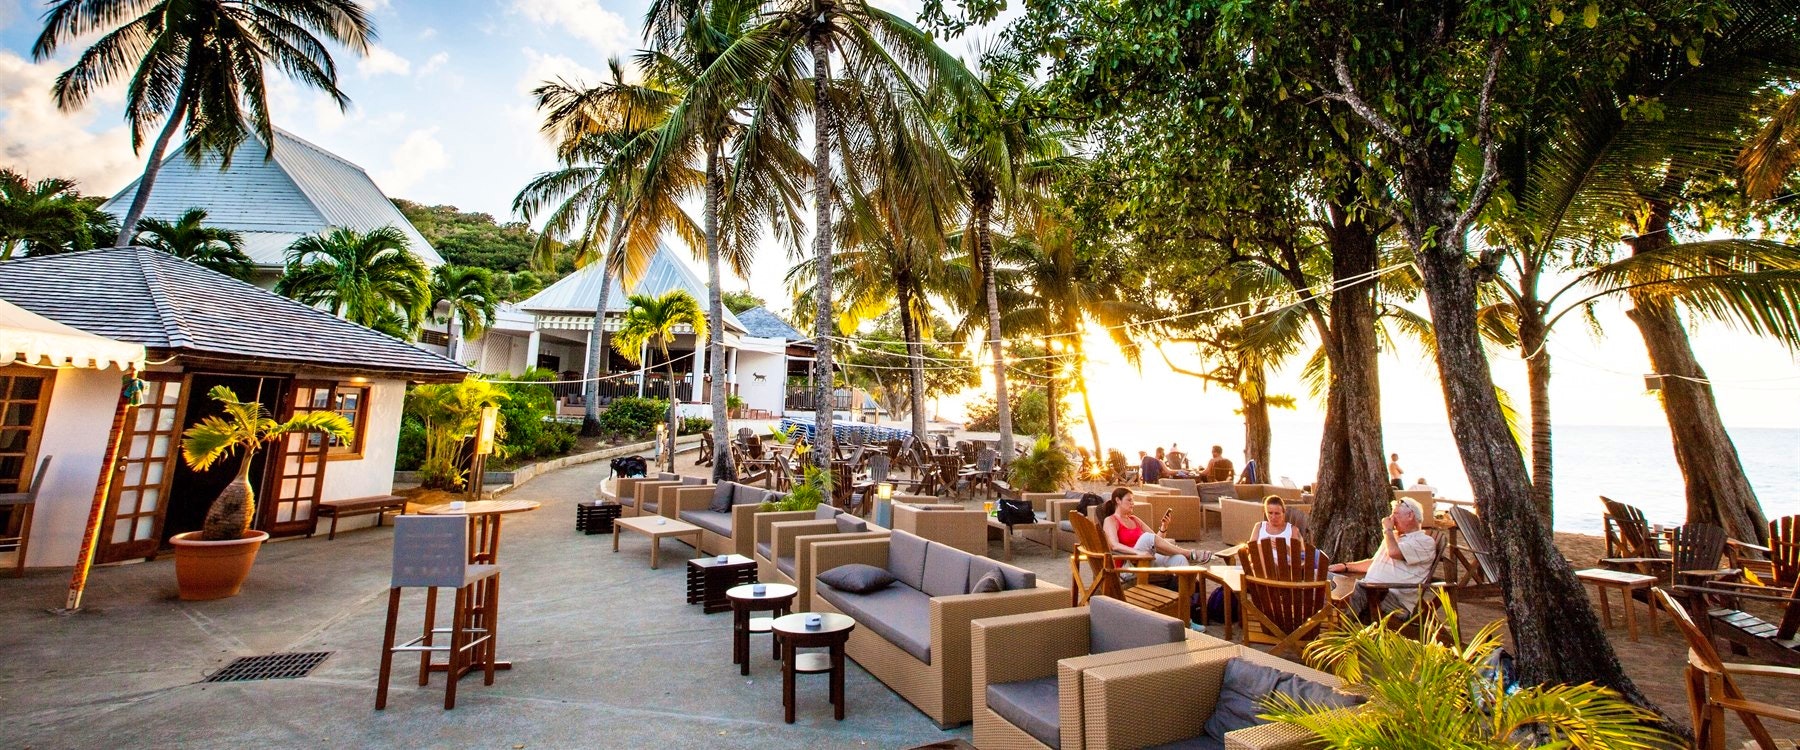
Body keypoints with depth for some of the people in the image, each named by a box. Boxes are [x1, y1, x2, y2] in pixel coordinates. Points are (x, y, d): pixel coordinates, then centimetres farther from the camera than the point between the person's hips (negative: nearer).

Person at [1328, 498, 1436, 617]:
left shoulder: (1425, 541, 2)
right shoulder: (1393, 536, 29)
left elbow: (1393, 552, -17)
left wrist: (1388, 529, 1)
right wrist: (1345, 566, 18)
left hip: (1396, 599, -7)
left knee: (1356, 590, -36)